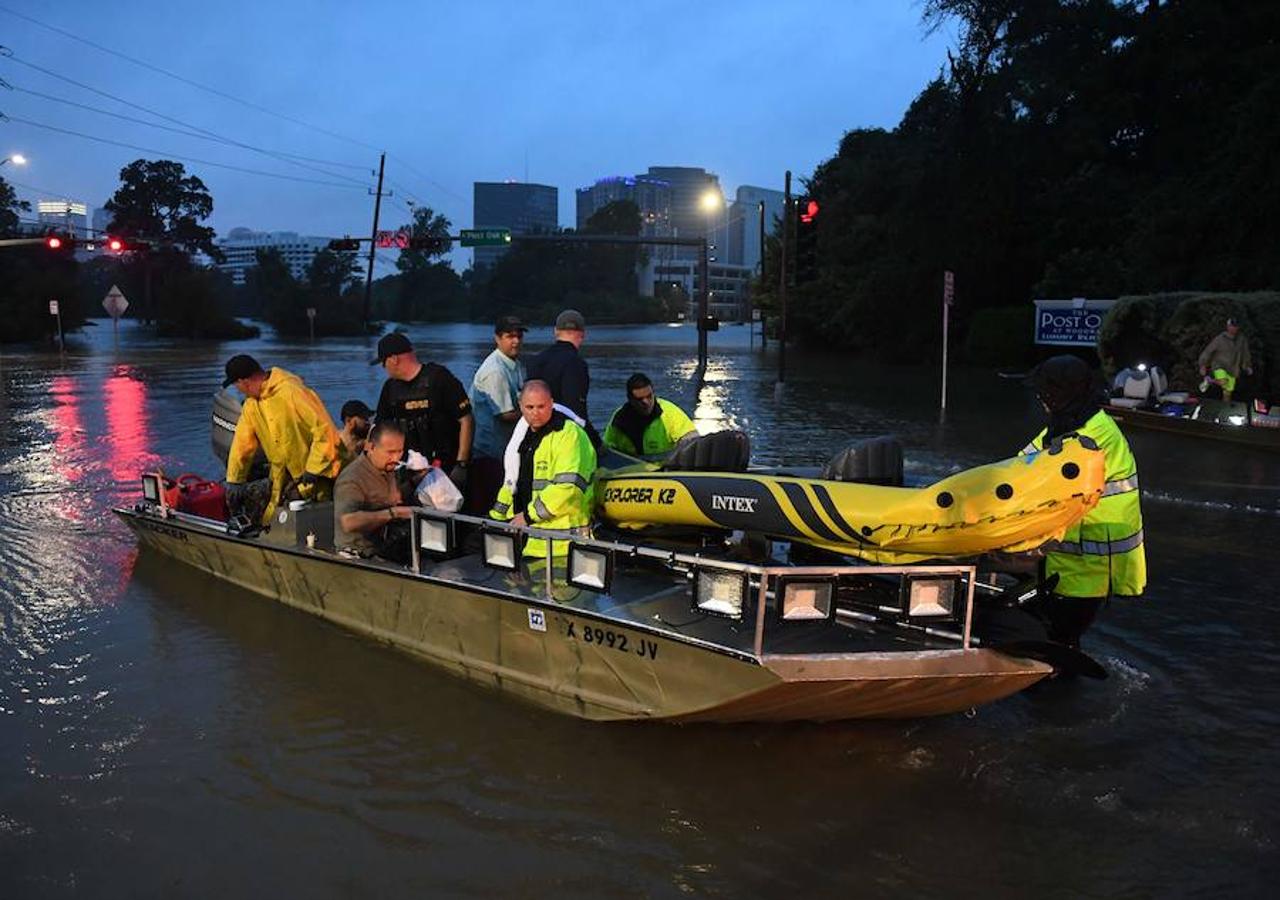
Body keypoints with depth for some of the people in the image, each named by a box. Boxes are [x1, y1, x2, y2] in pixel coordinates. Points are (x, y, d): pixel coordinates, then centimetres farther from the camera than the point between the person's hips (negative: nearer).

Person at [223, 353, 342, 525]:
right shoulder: (251, 405, 8)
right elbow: (242, 444, 14)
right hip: (283, 476, 8)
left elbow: (325, 432, -23)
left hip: (314, 475, -8)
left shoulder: (291, 393, -20)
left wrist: (312, 472, -20)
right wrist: (234, 482, 13)